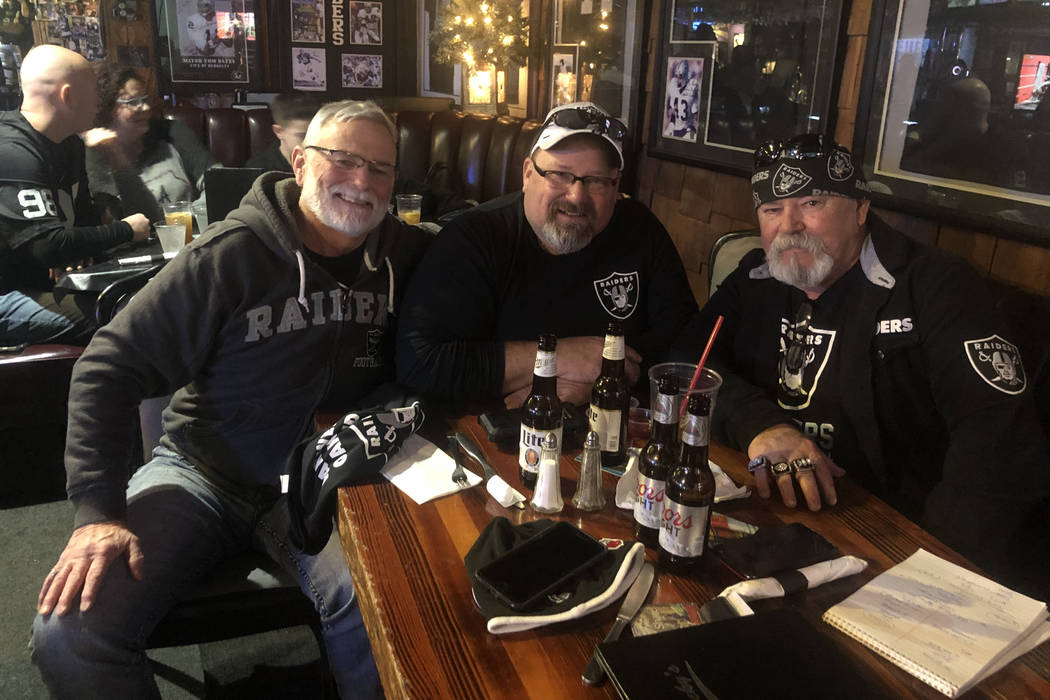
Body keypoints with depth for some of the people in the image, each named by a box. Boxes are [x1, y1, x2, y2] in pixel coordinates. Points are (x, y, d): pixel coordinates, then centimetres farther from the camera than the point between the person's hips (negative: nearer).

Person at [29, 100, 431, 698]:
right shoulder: (230, 255, -13)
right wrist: (98, 512, -17)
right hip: (203, 474, -1)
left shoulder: (404, 256, -2)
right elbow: (110, 368, -11)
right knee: (69, 634, -19)